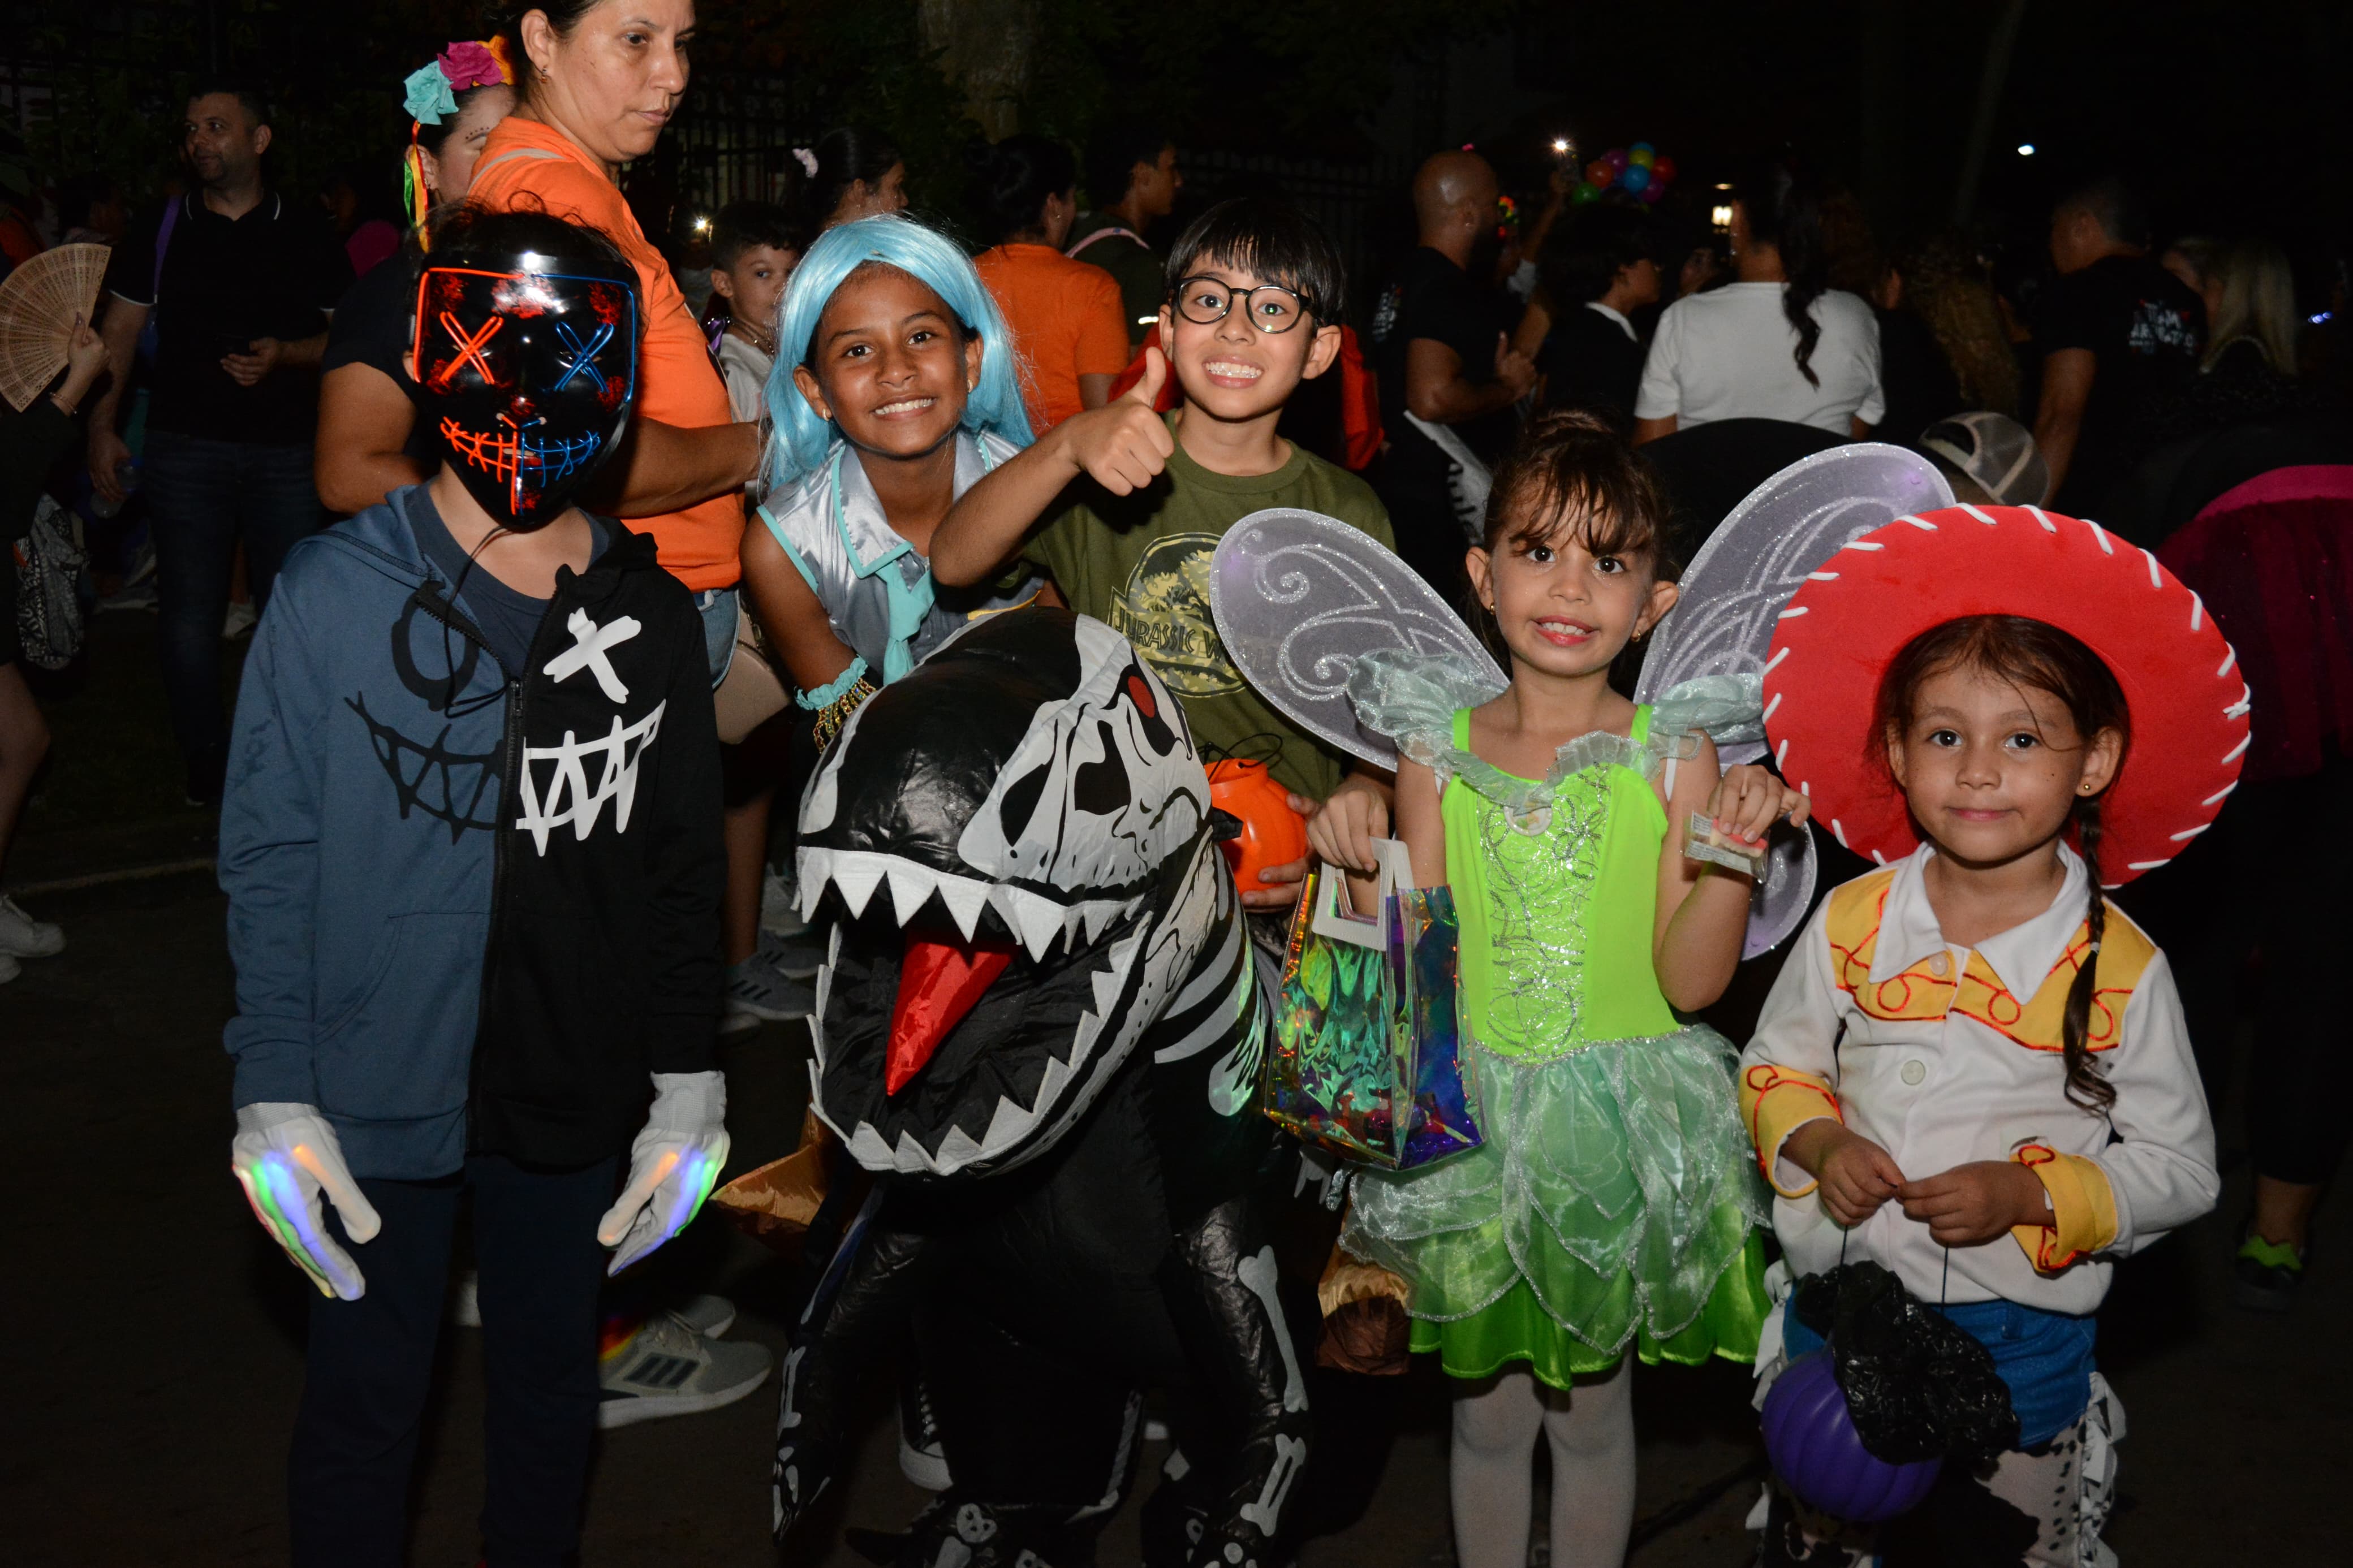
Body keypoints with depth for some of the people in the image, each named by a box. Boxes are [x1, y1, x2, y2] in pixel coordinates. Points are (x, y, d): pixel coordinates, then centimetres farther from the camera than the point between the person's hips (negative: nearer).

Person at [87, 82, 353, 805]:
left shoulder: (307, 232, 5)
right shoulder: (163, 231, 7)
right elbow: (120, 332, 9)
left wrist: (287, 354, -12)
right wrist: (102, 426, 0)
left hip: (288, 449, -1)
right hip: (187, 448, 1)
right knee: (188, 617, 0)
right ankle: (205, 762, 14)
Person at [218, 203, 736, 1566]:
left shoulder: (650, 611, 0)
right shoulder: (337, 594, -9)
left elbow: (685, 863, 5)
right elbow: (271, 856, -8)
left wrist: (689, 1079, 4)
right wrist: (276, 1097, -11)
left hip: (580, 1095, 3)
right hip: (381, 1094, -3)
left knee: (555, 1377, 20)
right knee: (368, 1396, 12)